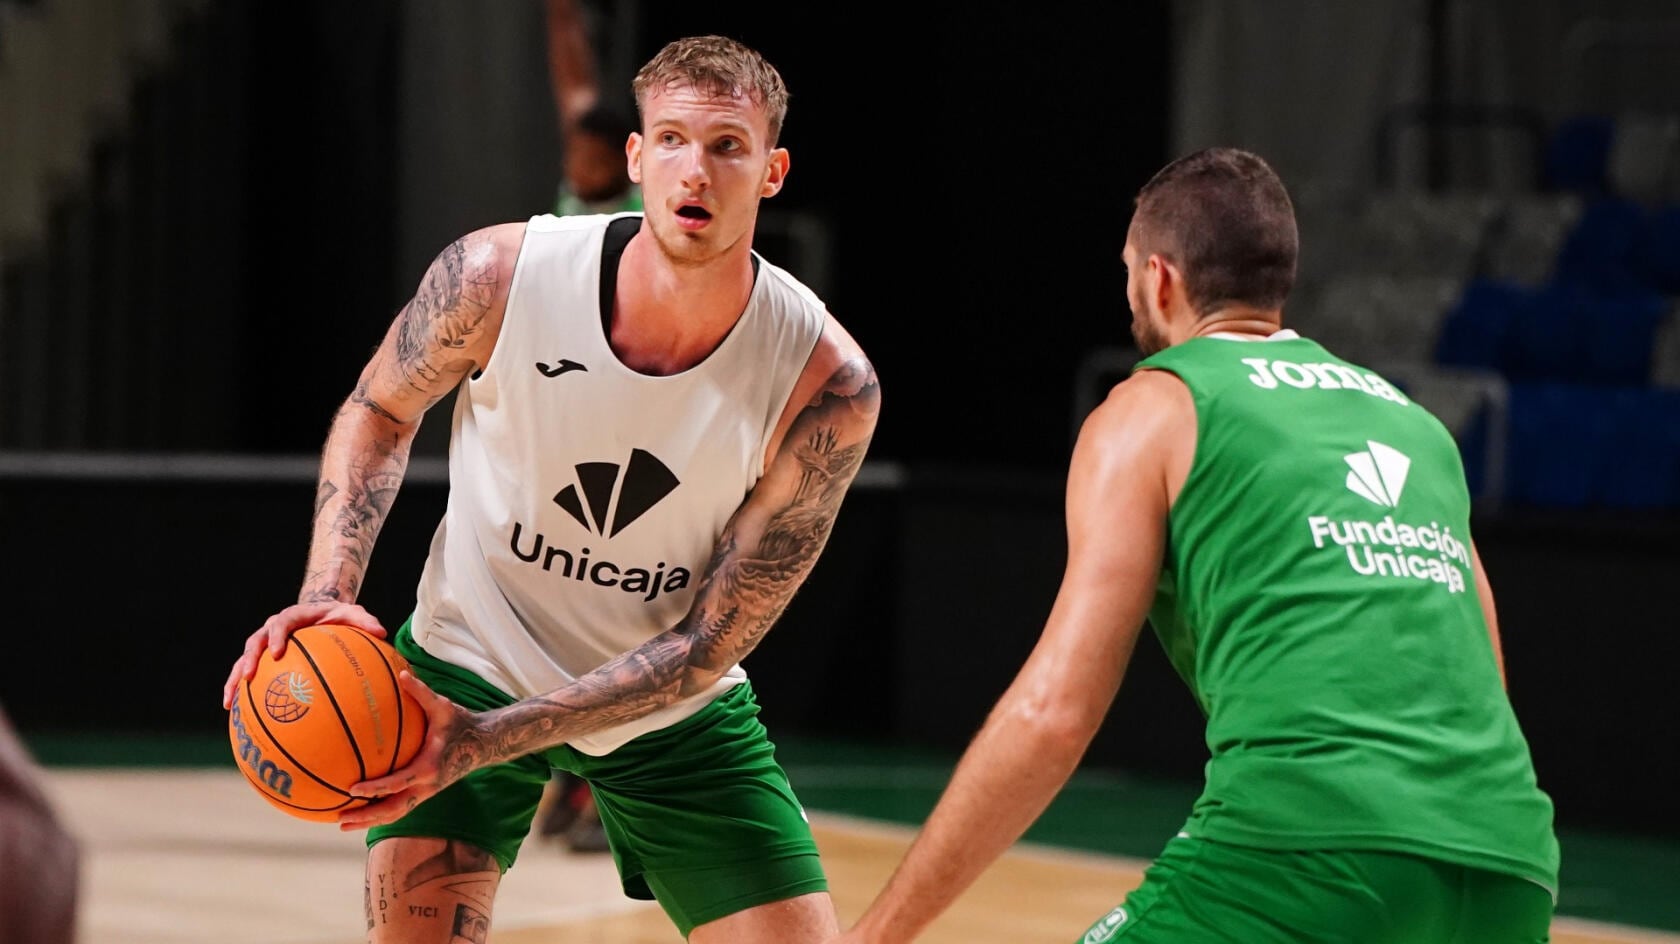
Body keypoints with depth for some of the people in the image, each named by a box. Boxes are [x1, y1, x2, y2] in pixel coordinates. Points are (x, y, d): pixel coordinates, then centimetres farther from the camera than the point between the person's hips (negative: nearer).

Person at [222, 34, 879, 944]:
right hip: (470, 663, -1)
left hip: (673, 706, 1)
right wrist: (328, 594, -18)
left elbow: (709, 645, -21)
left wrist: (491, 741, -30)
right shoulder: (498, 275, -23)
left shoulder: (827, 386, -25)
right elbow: (379, 411, -1)